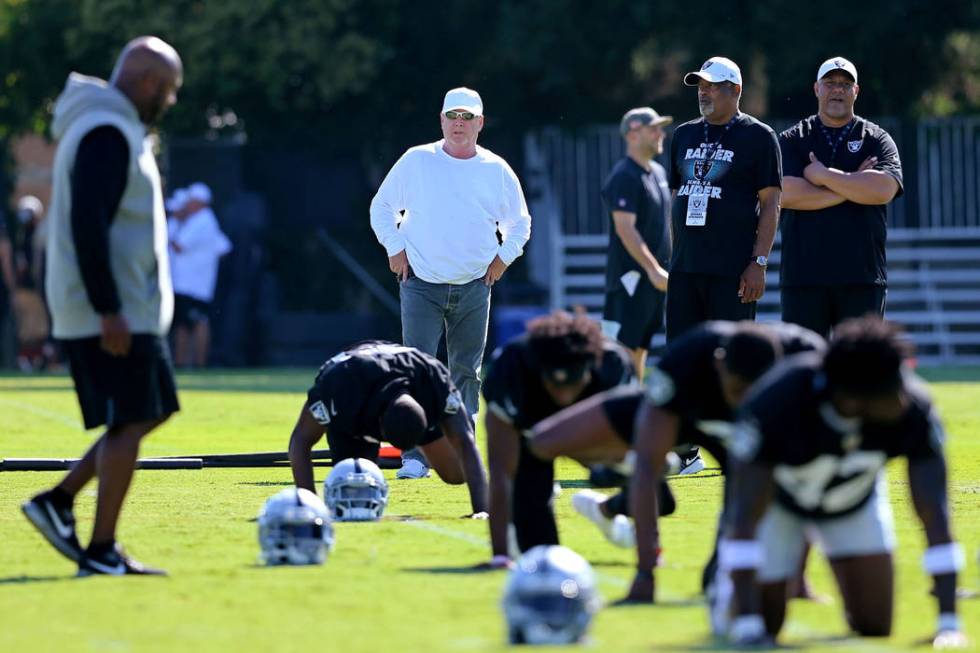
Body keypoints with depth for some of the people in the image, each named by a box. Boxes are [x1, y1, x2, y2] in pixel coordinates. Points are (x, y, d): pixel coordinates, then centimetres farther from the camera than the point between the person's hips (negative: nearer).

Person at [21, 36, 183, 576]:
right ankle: (101, 552, -4)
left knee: (151, 411, 14)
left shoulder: (112, 129, 18)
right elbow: (88, 225, -23)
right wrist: (108, 310, -24)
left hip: (126, 308, 10)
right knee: (130, 423, -7)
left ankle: (59, 501, 13)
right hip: (113, 311, -10)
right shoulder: (107, 134, -16)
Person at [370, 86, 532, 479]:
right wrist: (395, 249, 0)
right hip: (421, 284, -2)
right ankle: (415, 457, -11)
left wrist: (503, 258, 5)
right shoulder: (416, 162, 0)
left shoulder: (496, 170, 5)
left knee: (467, 373, 7)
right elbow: (382, 207, 10)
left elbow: (519, 223, 18)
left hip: (474, 287, 2)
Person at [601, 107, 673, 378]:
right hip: (631, 273, -9)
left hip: (653, 276, 9)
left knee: (640, 346, 11)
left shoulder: (658, 172, 17)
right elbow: (625, 228, -20)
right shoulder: (624, 176, -13)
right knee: (622, 346, -12)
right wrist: (653, 269, -24)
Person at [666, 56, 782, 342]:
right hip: (684, 267, 6)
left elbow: (771, 204, -5)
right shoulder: (684, 135, 17)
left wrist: (759, 262, -13)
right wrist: (675, 257, 15)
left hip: (732, 270, -6)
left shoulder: (758, 136, -1)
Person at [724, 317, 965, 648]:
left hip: (855, 501, 2)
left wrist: (948, 621, -37)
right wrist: (747, 625, -45)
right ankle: (726, 584, 27)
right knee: (765, 624, -6)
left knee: (875, 628, -6)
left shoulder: (912, 410, -35)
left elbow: (934, 515, -31)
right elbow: (746, 515, -40)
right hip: (777, 500, -2)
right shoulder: (773, 406, -42)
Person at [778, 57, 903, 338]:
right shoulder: (792, 140, 10)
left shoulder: (876, 140, 9)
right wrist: (855, 184, -7)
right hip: (803, 276, 0)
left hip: (861, 276, 0)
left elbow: (884, 189, -10)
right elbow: (787, 194, -8)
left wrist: (824, 176, -7)